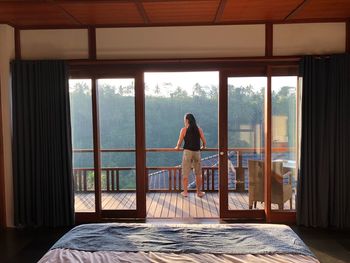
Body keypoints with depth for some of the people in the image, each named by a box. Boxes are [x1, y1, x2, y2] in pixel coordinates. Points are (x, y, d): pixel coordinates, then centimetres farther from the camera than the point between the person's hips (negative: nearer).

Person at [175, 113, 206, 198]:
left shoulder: (184, 130, -3)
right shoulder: (199, 129, 5)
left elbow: (179, 143, -4)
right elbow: (204, 143, 4)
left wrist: (177, 147, 17)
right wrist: (202, 147, 24)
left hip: (187, 152, -3)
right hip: (197, 152, 3)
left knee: (185, 174, 7)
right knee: (198, 174, 14)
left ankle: (185, 192, 11)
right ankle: (199, 192, 22)